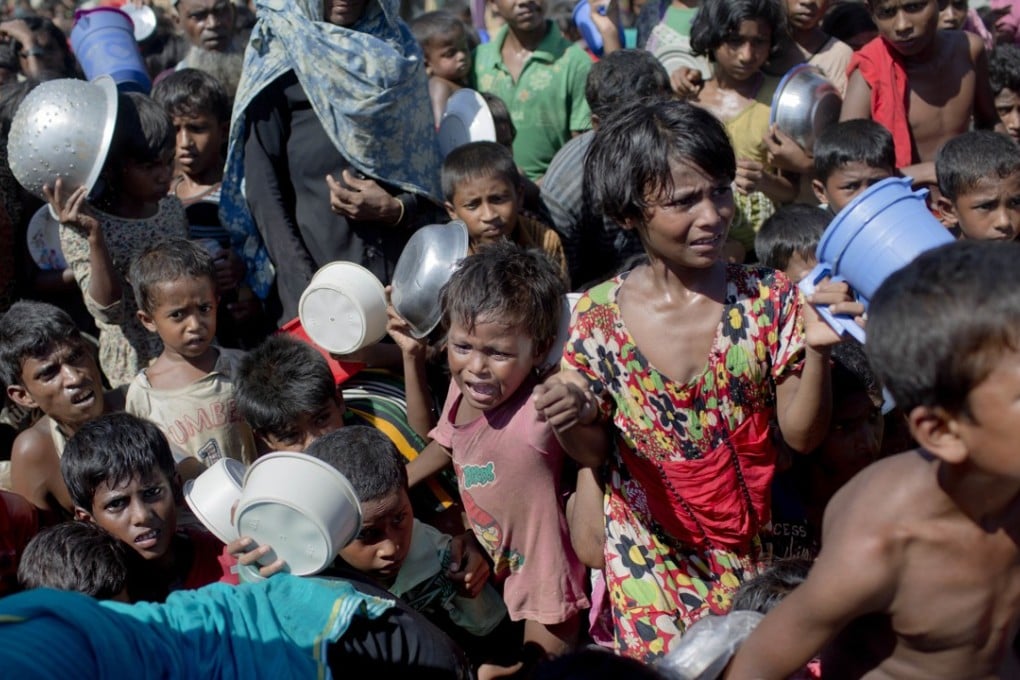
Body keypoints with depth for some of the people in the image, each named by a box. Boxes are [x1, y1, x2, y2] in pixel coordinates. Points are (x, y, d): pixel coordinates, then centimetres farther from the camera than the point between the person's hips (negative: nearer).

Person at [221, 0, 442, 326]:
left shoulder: (399, 54, 11)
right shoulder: (280, 58, 1)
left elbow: (428, 170, 12)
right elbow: (263, 189, -5)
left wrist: (397, 209, -9)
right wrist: (305, 290, -15)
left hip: (400, 271, 3)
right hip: (317, 270, -3)